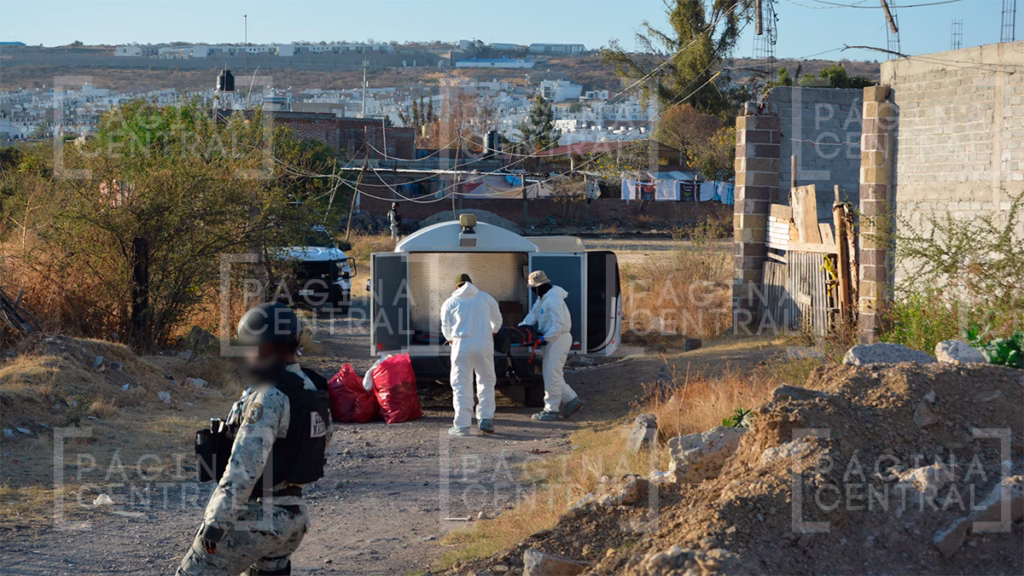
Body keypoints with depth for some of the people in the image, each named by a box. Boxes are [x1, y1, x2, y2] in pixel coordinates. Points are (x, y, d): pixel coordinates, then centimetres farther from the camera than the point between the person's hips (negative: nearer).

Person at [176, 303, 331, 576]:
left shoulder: (270, 397, -19)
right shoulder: (316, 393, 8)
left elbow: (245, 464, -25)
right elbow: (320, 449, 19)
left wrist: (217, 520, -26)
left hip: (254, 516, -9)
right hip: (293, 517, 9)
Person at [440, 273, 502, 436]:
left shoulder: (449, 303, 10)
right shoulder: (486, 298, 14)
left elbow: (446, 329, 16)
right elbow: (497, 320, 26)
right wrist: (492, 332, 47)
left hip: (461, 345, -1)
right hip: (484, 345, 1)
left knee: (461, 386, 2)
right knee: (486, 382, 14)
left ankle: (462, 426, -3)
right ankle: (485, 419, 4)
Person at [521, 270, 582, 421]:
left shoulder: (553, 300, -21)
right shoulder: (542, 299, 14)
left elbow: (559, 323, -25)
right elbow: (533, 315, 16)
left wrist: (545, 338, -23)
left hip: (558, 339, -11)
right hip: (552, 339, 11)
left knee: (551, 374, -9)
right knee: (554, 375, 13)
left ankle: (551, 408, -5)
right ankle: (572, 400, 17)